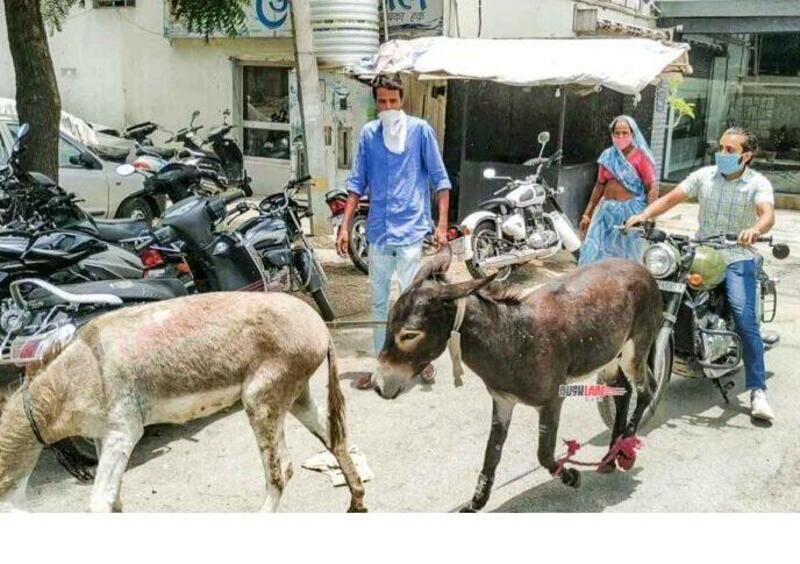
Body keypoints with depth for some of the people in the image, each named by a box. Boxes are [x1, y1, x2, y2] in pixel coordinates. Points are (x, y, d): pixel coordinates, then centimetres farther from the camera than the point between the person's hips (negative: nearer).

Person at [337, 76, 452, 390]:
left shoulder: (420, 130, -2)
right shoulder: (368, 133, 7)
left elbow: (440, 179, -1)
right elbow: (357, 183, 10)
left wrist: (442, 225, -8)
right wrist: (345, 226, 5)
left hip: (410, 230, -4)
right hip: (378, 231, 4)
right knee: (379, 301, 11)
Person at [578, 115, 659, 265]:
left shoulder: (641, 157, -7)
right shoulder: (607, 156, 7)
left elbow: (652, 188, -10)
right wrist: (587, 213, 14)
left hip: (631, 212, -4)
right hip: (607, 211, 5)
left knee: (627, 256, 5)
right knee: (596, 253, 2)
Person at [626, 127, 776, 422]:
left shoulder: (758, 184, -3)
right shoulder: (704, 175, 6)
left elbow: (767, 214, -21)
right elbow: (671, 198, 3)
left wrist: (755, 230, -46)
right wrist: (644, 215, -16)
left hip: (738, 258, -3)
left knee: (745, 319, -18)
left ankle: (758, 392, -15)